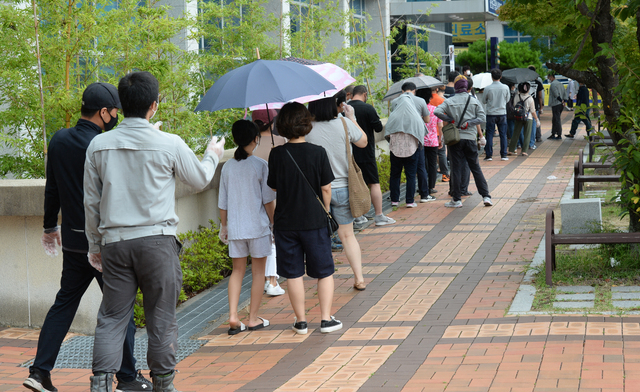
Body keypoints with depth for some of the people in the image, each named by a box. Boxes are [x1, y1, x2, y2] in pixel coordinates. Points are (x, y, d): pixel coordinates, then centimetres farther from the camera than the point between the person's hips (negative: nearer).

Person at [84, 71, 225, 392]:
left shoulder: (99, 145, 2)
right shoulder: (170, 145, -6)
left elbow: (91, 201, 8)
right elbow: (200, 180, 12)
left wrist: (94, 244, 20)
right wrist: (213, 154, 32)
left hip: (114, 241, 3)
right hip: (157, 239, -2)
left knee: (111, 317, 7)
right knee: (161, 319, 7)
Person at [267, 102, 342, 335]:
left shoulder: (277, 154, -6)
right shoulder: (318, 153, -9)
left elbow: (273, 187, 3)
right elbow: (326, 188, -5)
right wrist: (325, 211, 10)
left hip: (285, 222, 1)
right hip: (314, 220, -1)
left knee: (293, 273, 9)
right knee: (324, 272, 11)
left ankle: (301, 321, 14)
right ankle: (326, 319, 9)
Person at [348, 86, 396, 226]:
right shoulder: (368, 108, -12)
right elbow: (379, 128, -8)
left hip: (350, 154, 5)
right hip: (366, 153, -5)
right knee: (374, 184, 1)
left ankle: (357, 216, 15)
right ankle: (379, 216, 0)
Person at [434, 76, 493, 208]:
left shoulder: (449, 101, -1)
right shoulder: (474, 101, 4)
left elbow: (437, 112, -14)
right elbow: (481, 117, -1)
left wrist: (451, 120, -7)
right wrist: (469, 123, -5)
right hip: (471, 138, 2)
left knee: (456, 169, 3)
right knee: (475, 168, 9)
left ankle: (456, 199, 4)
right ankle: (486, 196, 5)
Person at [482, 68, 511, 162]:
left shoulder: (487, 88, -11)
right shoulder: (505, 88, -5)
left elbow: (484, 101, 1)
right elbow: (507, 100, 9)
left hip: (491, 114, -1)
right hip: (502, 113, 1)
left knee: (489, 135, 5)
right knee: (503, 135, 8)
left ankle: (488, 155, 5)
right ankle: (503, 155, 8)